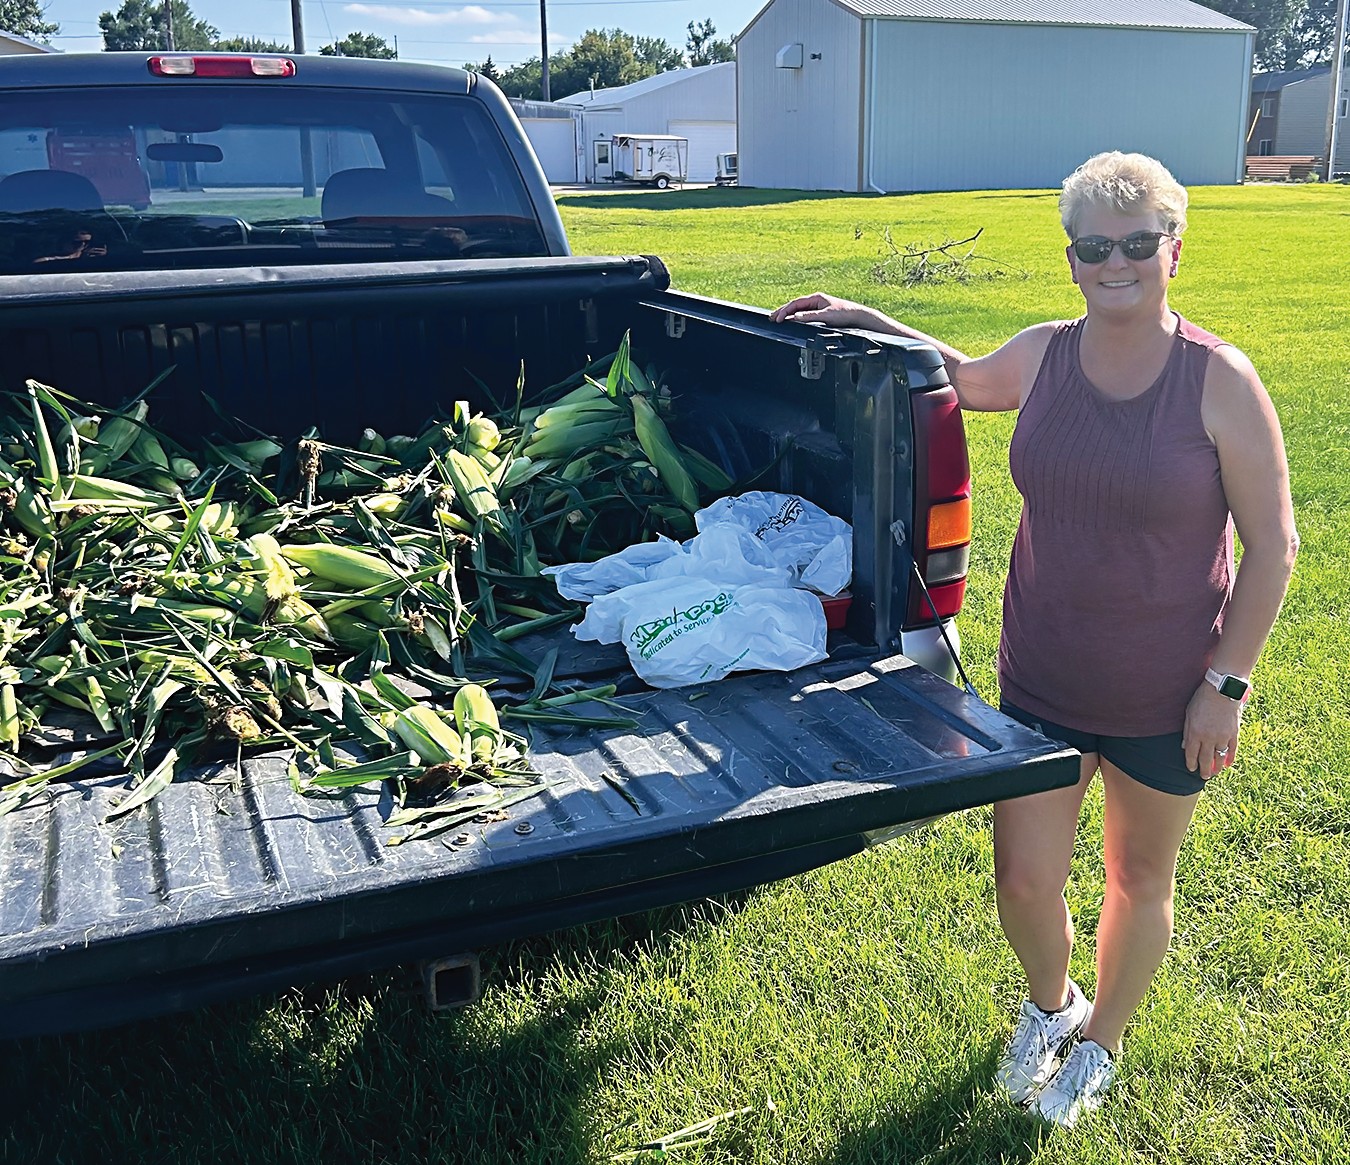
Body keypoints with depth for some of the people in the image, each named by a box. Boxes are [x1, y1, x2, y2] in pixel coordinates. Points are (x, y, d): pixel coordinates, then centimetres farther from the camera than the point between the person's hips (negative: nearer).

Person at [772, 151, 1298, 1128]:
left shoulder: (1221, 382, -15)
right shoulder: (1042, 356, -4)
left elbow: (1272, 547, -9)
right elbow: (968, 380, 20)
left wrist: (1226, 682, -11)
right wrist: (865, 322, 12)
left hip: (1165, 697, -2)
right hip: (1040, 679, 3)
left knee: (1140, 876, 18)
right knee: (1023, 879, 9)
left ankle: (1101, 1042, 45)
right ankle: (1049, 1004, 44)